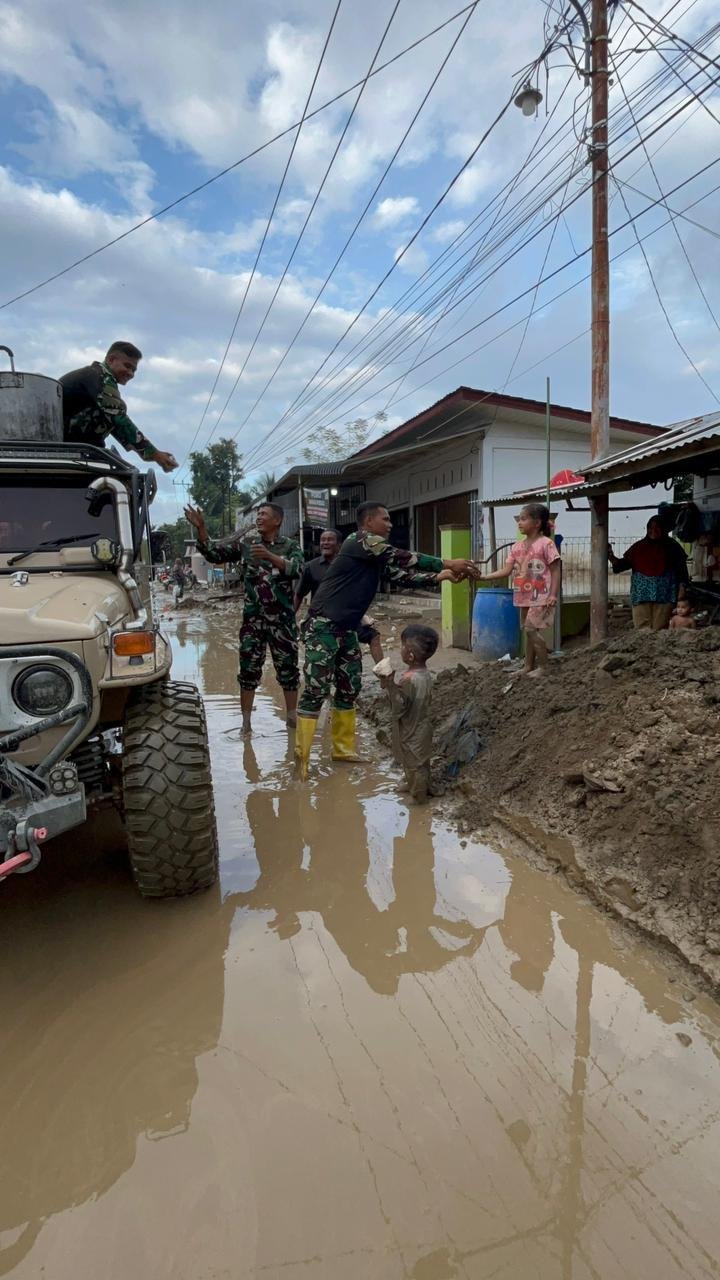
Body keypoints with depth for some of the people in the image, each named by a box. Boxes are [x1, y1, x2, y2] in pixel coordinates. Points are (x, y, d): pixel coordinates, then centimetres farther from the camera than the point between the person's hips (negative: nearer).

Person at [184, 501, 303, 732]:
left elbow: (297, 570, -18)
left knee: (288, 668, 7)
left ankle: (292, 717, 21)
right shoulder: (246, 543, 7)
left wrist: (270, 556, -31)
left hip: (282, 618, -1)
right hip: (253, 618, 2)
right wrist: (201, 529, -9)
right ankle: (245, 722, 12)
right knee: (248, 669, 3)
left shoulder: (290, 546, 1)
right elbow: (214, 554, 4)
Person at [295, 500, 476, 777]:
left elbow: (404, 575, 13)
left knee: (349, 690, 12)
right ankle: (301, 757, -4)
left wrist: (441, 576, 2)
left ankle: (343, 750, 22)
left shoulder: (378, 557, 16)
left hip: (346, 630, 10)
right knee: (316, 691, -10)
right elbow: (403, 558, -15)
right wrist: (447, 563, -11)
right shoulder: (361, 541, -11)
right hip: (324, 627, -10)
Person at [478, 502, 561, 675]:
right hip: (524, 597, 7)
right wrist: (485, 577, -8)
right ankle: (528, 667, 23)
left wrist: (553, 595, -18)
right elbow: (506, 570, 3)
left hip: (541, 597, -7)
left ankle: (543, 666, 2)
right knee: (528, 632, 13)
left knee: (531, 629, -12)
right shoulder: (517, 547, 9)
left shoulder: (546, 543, -10)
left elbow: (555, 571, -10)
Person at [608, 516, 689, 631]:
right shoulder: (639, 546, 12)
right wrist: (611, 557, -10)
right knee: (642, 629, -5)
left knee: (660, 630, -3)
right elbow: (625, 563, 8)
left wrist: (681, 588, -2)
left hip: (664, 594, -1)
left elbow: (681, 568, 7)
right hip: (641, 593, 1)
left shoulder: (672, 546, 9)